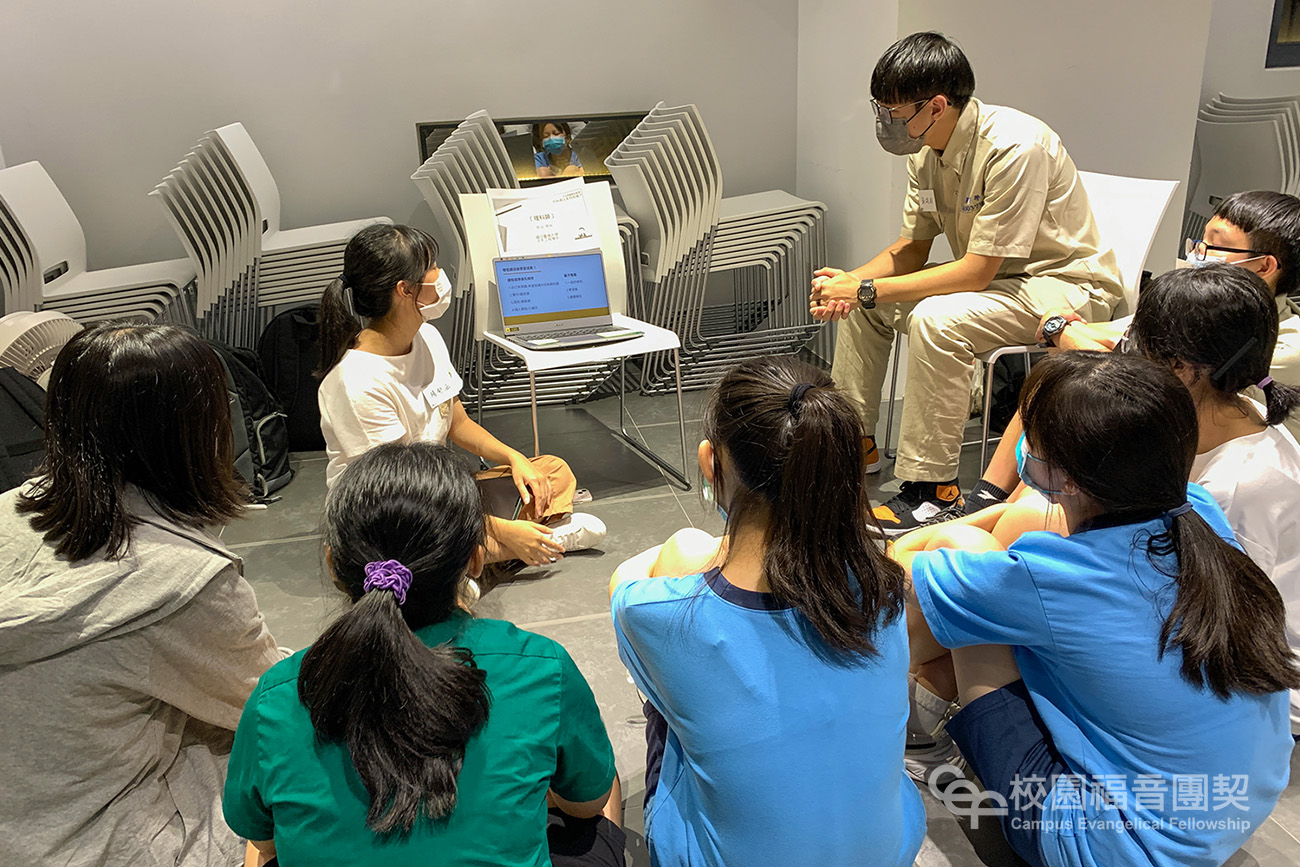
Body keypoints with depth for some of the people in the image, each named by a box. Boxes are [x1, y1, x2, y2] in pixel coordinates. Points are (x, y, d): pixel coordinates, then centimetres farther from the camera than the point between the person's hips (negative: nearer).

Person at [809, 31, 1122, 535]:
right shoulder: (928, 149, -3)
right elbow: (911, 249, 3)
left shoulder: (1014, 148, -29)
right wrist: (851, 281, -17)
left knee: (936, 319, -34)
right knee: (856, 300, 1)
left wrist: (867, 289, -28)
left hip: (1066, 283, -8)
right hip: (990, 274, 9)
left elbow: (976, 271, -30)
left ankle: (932, 488, -21)